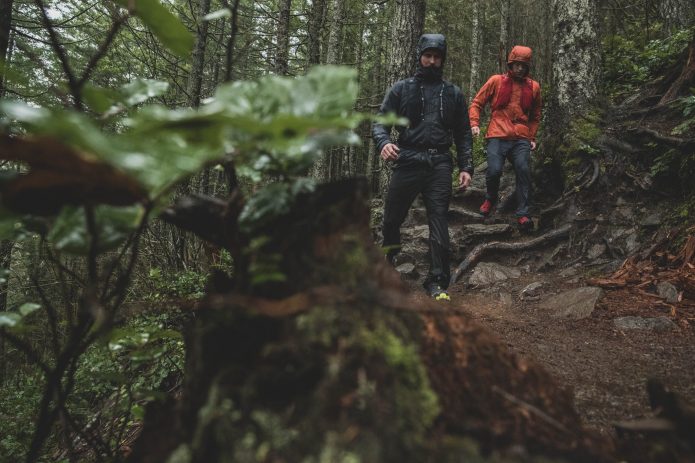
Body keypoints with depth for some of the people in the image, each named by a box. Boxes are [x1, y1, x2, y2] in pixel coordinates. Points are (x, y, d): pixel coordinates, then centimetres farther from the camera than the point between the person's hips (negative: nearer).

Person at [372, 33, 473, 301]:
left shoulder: (453, 94, 16)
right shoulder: (402, 89, 11)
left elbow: (464, 134, 16)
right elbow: (381, 121, 5)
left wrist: (466, 167, 5)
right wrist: (383, 143, -17)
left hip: (439, 164, 1)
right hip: (407, 161, 0)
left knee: (439, 223, -4)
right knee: (392, 219, 3)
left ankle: (437, 284, 2)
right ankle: (388, 258, 32)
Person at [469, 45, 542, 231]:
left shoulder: (533, 87, 14)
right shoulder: (496, 81, 7)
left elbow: (535, 116, 26)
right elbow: (476, 103, 10)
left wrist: (532, 137, 16)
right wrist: (474, 123, -5)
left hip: (521, 139, 2)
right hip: (498, 136, -2)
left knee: (524, 171, -13)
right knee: (494, 170, -16)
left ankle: (522, 214, -7)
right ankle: (490, 198, 17)